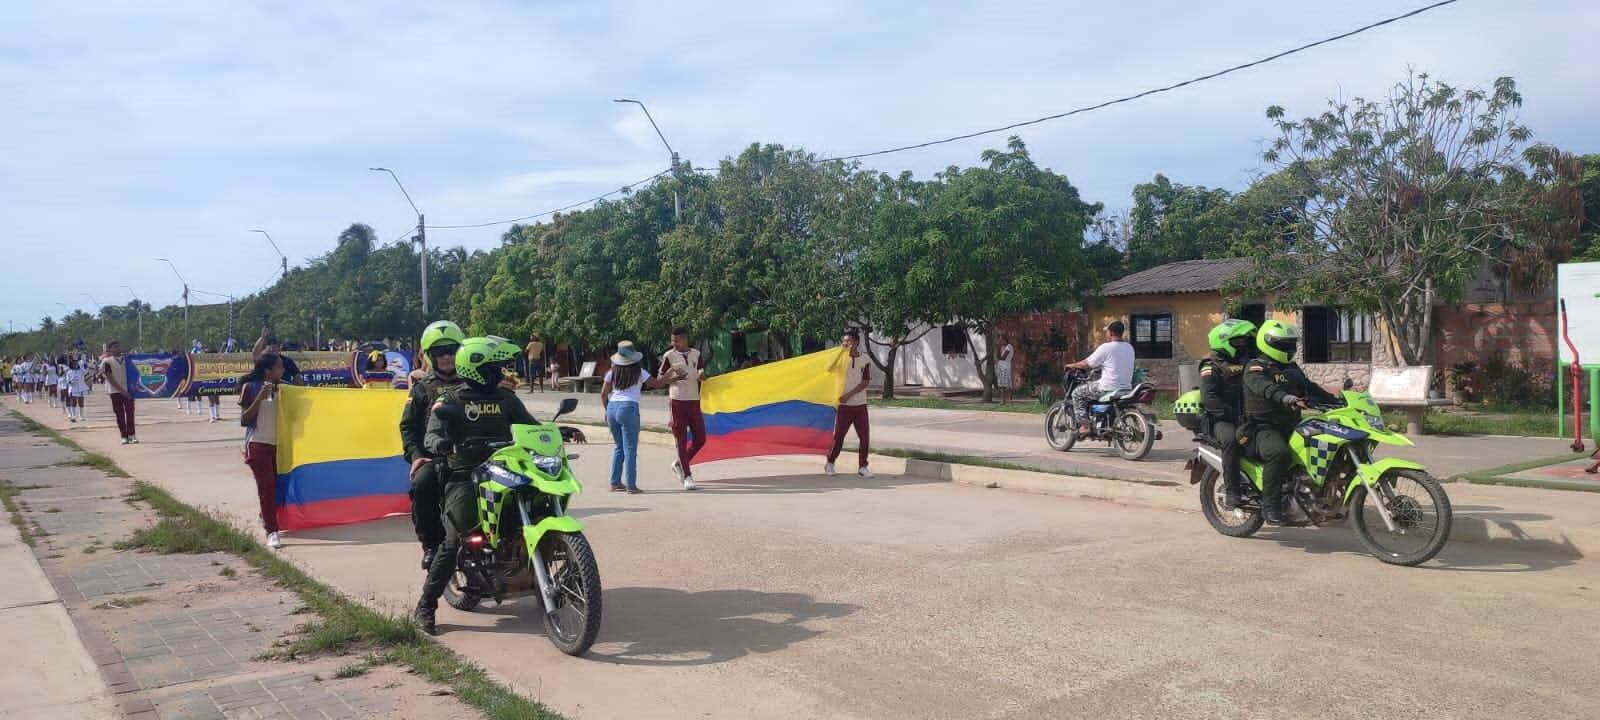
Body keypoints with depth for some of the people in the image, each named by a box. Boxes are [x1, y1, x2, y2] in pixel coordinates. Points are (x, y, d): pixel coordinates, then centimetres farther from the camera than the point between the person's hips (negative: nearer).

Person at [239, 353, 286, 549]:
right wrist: (260, 398, -16)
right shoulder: (251, 388, -5)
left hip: (278, 444, 4)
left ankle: (266, 518, 35)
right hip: (258, 444, -4)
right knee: (266, 486, -8)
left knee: (275, 486, 8)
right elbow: (244, 420, -7)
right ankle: (271, 531, -5)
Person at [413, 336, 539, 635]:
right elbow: (431, 436, -11)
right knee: (454, 540, -15)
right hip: (464, 475, -5)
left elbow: (529, 424, 13)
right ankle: (425, 606, -5)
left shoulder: (506, 397, 13)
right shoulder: (450, 401, -1)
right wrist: (440, 444, -35)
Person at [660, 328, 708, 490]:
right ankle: (687, 476, 4)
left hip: (694, 401, 4)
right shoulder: (669, 356, -2)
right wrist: (671, 370, -20)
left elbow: (703, 375, 18)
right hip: (677, 402, -4)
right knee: (681, 440, -1)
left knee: (700, 439, 3)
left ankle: (679, 464, 24)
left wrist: (702, 376, -6)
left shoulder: (697, 354, 6)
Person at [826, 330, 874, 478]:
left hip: (860, 405, 1)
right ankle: (830, 463, 18)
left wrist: (849, 394, -15)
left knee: (865, 437, -2)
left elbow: (866, 382, -6)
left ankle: (862, 466, 9)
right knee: (838, 435, 2)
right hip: (844, 405, -1)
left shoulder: (865, 360, 0)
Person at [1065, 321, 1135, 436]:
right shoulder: (1130, 348, 9)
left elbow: (1087, 364, -6)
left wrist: (1072, 365, 12)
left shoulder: (1106, 347, -12)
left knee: (1077, 394, 8)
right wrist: (1098, 366, 34)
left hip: (1108, 389, -8)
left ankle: (1084, 426, -1)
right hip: (1126, 387, 8)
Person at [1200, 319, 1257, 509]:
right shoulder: (1211, 367, -3)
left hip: (1246, 417, 6)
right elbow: (1208, 397, -16)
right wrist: (1231, 413, -25)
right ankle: (1231, 491, -34)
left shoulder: (1247, 365, 19)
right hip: (1221, 420, -6)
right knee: (1231, 439, -37)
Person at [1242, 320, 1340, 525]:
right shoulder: (1256, 367, -7)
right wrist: (1285, 397, -46)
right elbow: (1263, 386, -28)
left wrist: (1335, 400, 12)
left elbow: (1310, 387, 27)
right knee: (1279, 453, -37)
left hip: (1291, 427, 9)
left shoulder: (1292, 369, 22)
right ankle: (1270, 507, -31)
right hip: (1263, 429, -9)